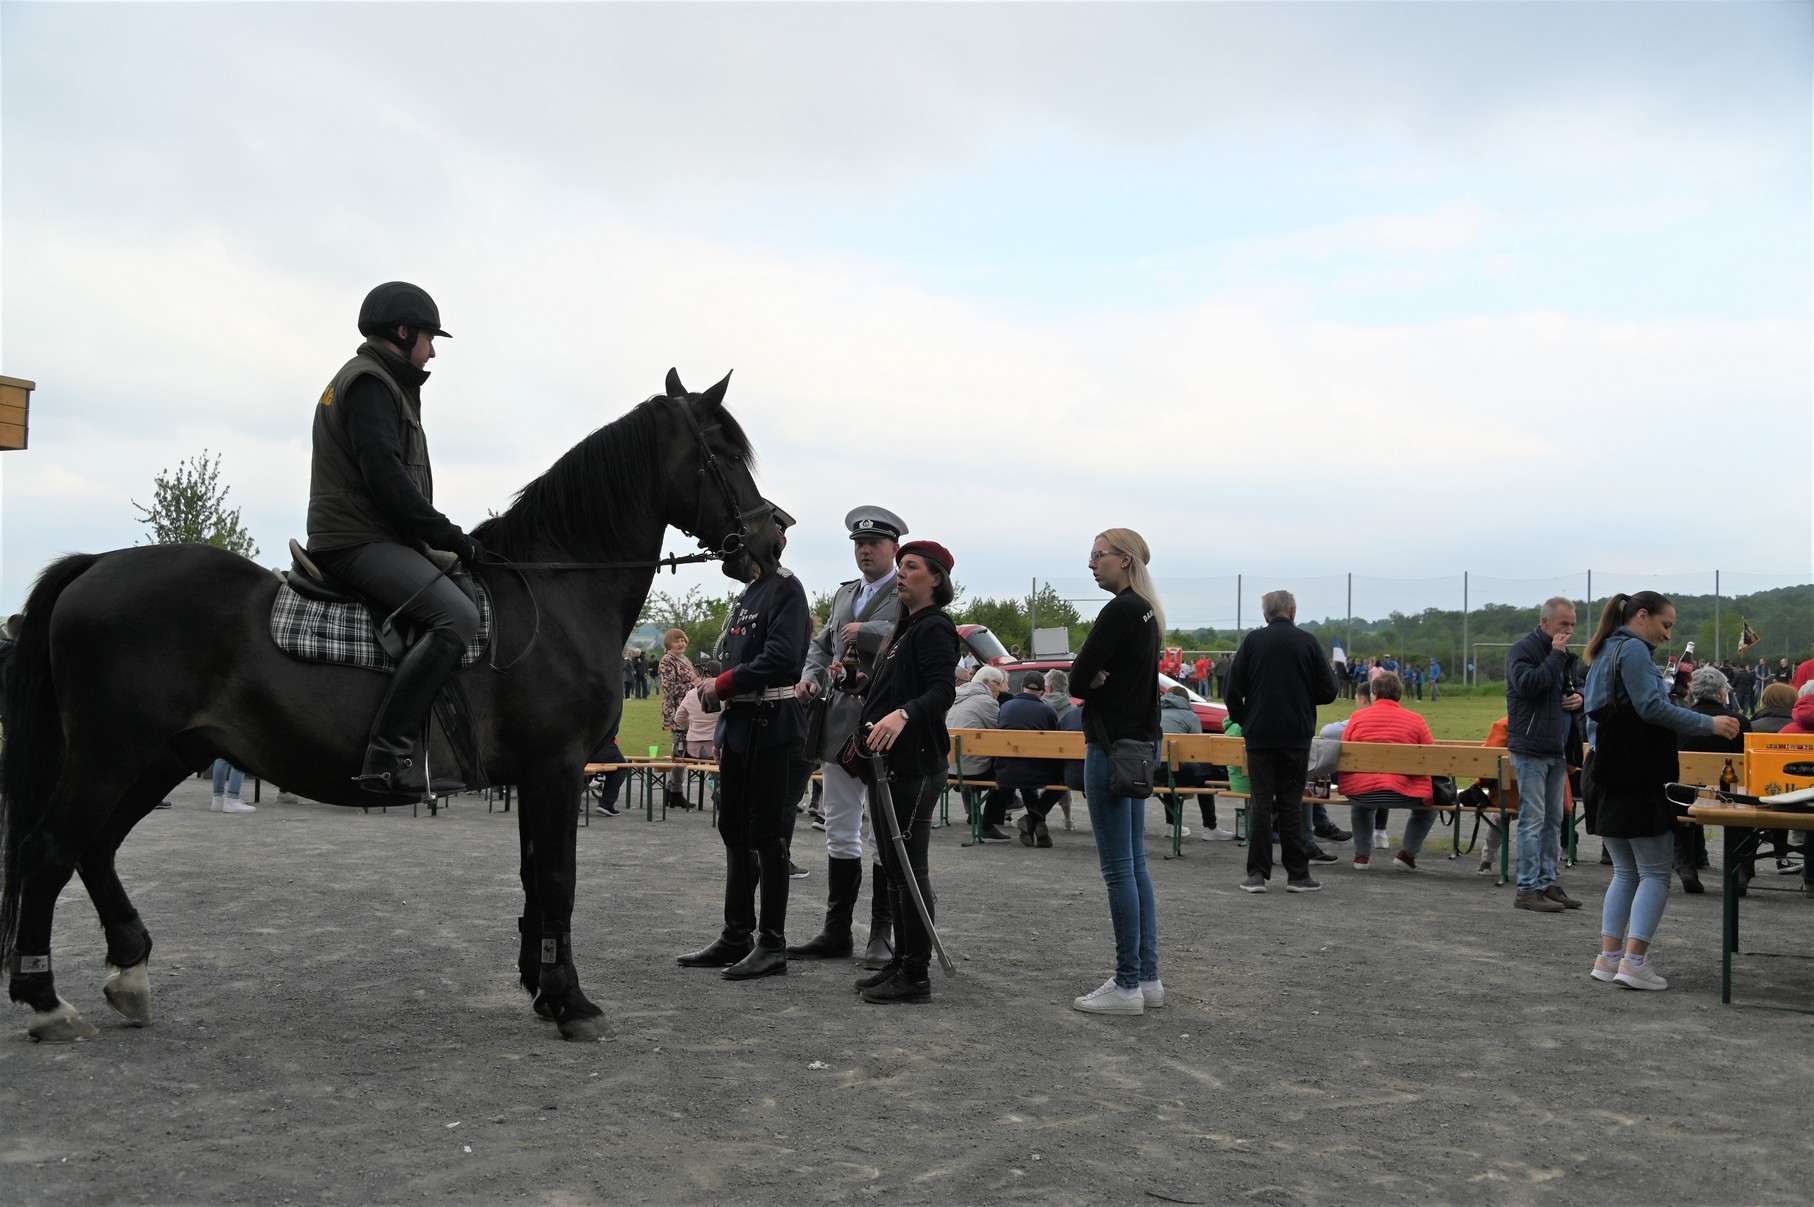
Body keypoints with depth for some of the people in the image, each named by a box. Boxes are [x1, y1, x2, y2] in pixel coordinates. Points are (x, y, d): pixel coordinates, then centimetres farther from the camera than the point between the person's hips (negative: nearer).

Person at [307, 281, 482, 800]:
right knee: (458, 617, -28)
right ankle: (387, 755, -30)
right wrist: (454, 538, -14)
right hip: (359, 541, -11)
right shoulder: (369, 383, -8)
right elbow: (388, 482, -19)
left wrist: (445, 539, 15)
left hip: (378, 539, 11)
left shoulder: (381, 384, 26)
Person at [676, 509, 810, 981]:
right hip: (738, 725, 9)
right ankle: (737, 935, 22)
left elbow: (779, 658, -22)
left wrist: (721, 686, -14)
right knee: (735, 831, 13)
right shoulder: (746, 593, 18)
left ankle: (772, 944, 4)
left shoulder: (786, 589, -10)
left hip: (769, 728, -9)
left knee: (767, 834, -4)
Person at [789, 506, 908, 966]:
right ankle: (836, 932, 20)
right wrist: (811, 675, 6)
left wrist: (865, 631, -16)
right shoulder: (843, 594, 19)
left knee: (885, 836, 0)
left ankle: (882, 935, 9)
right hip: (839, 725, 7)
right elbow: (821, 644, 25)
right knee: (839, 833, 12)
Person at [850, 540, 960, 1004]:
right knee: (895, 867, 13)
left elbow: (943, 690, -23)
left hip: (915, 765, -10)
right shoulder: (906, 627, 20)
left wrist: (903, 714, -38)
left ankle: (916, 974, -1)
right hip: (890, 764, 10)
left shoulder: (935, 627, -10)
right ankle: (901, 961, 21)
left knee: (909, 868, -7)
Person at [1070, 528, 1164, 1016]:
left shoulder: (1120, 611, -15)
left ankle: (1127, 985, 1)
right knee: (1135, 865, 13)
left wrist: (1093, 681, 4)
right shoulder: (1147, 612, 15)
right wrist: (1100, 680, -4)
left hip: (1113, 747, -10)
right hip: (1140, 744, 10)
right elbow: (1084, 680, 16)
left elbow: (1078, 679, -15)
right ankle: (1147, 978, 18)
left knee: (1118, 869, -5)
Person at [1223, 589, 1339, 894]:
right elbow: (1328, 691, -1)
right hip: (1296, 735, 0)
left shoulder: (1252, 641, -2)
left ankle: (1257, 874, 3)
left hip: (1259, 735, 0)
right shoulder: (1308, 642, -2)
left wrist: (1243, 721, 13)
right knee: (1291, 803, 4)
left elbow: (1233, 690, -3)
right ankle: (1297, 875, 6)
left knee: (1261, 803, 4)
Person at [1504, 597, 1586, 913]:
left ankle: (1547, 883, 18)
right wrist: (1555, 656, -18)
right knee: (1532, 820, -8)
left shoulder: (1565, 656, 18)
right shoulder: (1523, 649, -8)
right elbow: (1526, 684, -25)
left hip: (1558, 750, 9)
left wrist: (1579, 698, 7)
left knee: (1553, 820, 11)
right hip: (1531, 750, -8)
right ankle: (1527, 889, -4)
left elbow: (1574, 689, 31)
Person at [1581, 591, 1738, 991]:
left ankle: (1609, 957, 10)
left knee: (1626, 872, 13)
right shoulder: (1633, 649, -10)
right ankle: (1634, 962, -10)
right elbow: (1651, 707, -19)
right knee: (1655, 873, -4)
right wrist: (1708, 723, -17)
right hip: (1640, 779, -9)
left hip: (1613, 781, 9)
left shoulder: (1605, 652, 20)